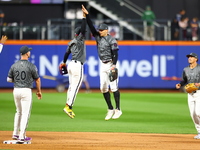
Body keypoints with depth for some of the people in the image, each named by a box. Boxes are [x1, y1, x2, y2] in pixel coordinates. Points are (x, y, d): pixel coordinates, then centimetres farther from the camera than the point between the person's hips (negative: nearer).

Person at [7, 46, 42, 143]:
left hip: (16, 90, 5)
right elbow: (37, 80, -1)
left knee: (19, 112, 22)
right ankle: (21, 137, -6)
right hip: (26, 91, -5)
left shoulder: (14, 65, 2)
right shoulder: (31, 66, -10)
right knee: (25, 114, -2)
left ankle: (15, 134, 25)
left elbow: (9, 79, 7)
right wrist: (39, 91, 14)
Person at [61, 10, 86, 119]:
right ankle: (68, 107, -14)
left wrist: (64, 62, 38)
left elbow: (67, 53, 24)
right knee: (75, 87, -8)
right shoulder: (79, 40, -8)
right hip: (77, 66, -9)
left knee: (71, 86, 13)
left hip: (71, 65, 9)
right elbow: (83, 29, -19)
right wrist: (84, 17, -16)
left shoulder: (71, 42, 14)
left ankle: (69, 107, 15)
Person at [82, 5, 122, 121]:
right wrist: (87, 15, -4)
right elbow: (91, 26, 5)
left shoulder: (111, 40, -11)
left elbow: (115, 53, -16)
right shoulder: (98, 37, 9)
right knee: (103, 88, 4)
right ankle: (110, 110, 11)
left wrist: (114, 65, -27)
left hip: (111, 64, -7)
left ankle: (118, 110, -4)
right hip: (103, 65, 7)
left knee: (114, 87, -8)